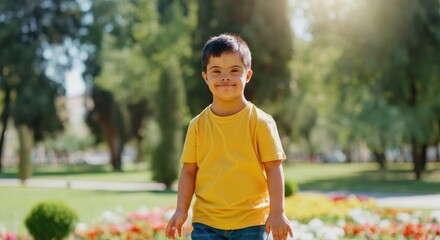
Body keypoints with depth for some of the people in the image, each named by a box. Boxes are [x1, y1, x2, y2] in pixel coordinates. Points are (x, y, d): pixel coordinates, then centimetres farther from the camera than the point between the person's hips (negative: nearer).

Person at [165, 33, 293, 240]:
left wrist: (277, 212, -10)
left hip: (250, 222, -1)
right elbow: (189, 170, 5)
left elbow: (274, 168, -6)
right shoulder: (198, 125, 2)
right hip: (206, 222, 2)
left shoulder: (261, 122, -6)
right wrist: (181, 210, -2)